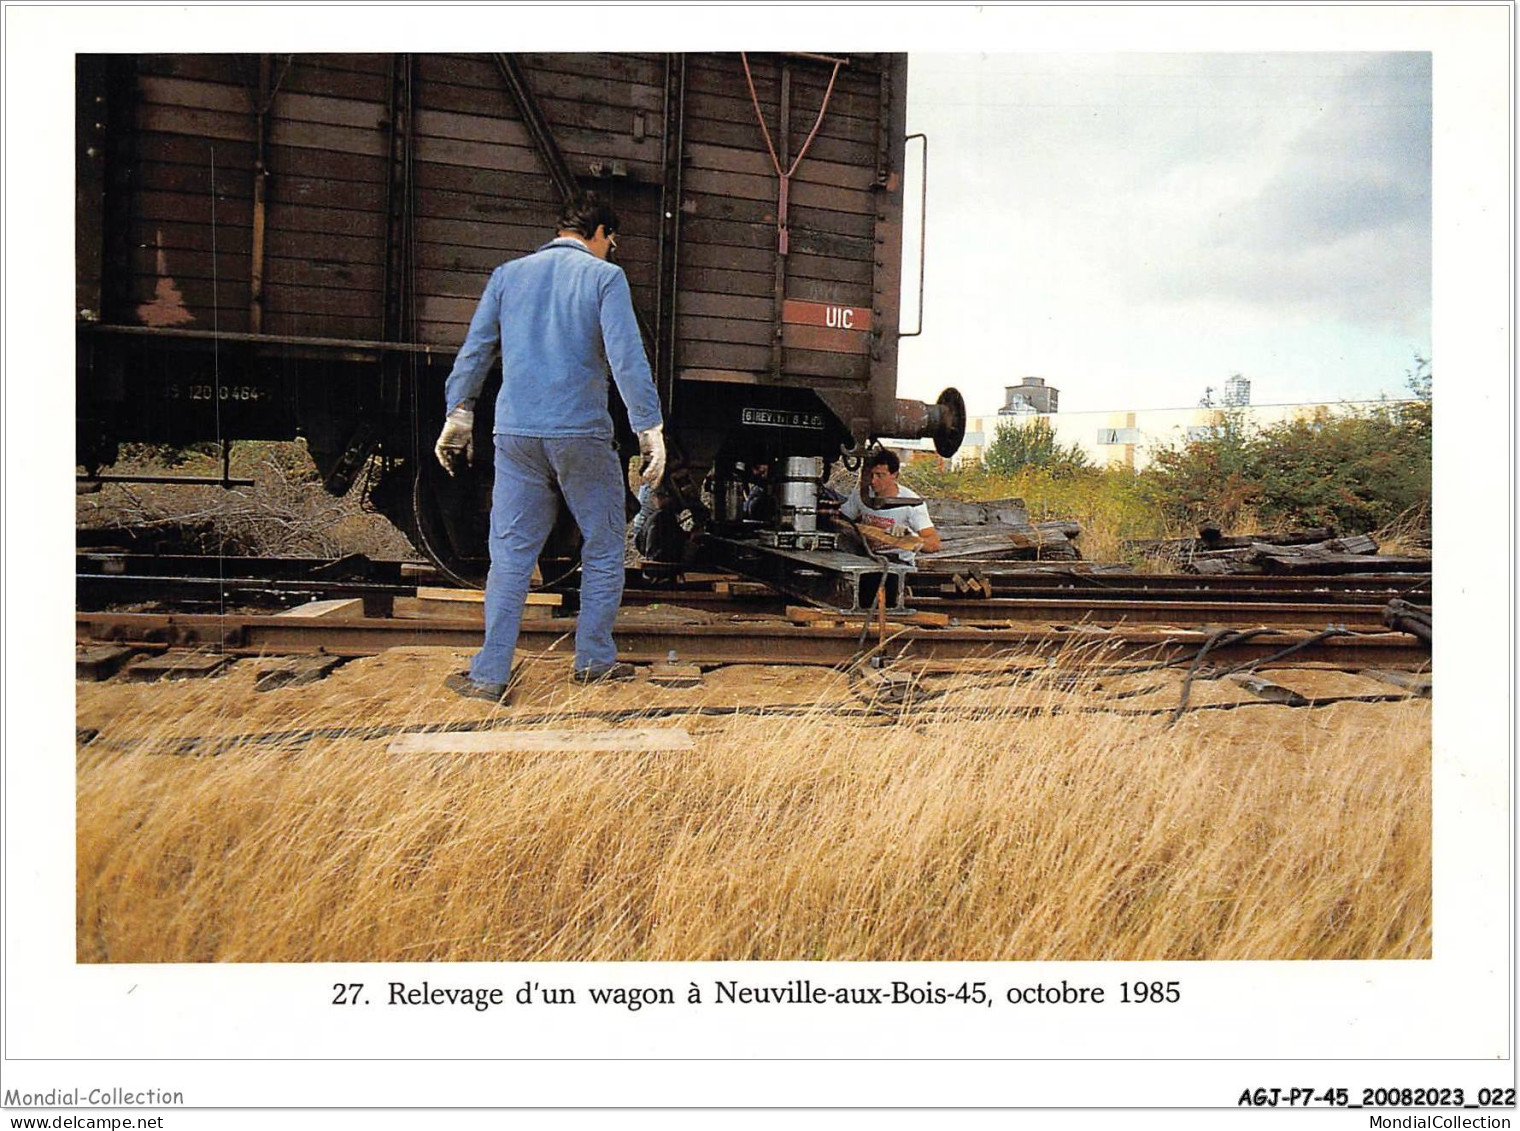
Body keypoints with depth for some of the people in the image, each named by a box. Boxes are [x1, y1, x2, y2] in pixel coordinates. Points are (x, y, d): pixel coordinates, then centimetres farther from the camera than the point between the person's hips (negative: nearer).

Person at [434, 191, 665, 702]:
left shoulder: (509, 274, 13)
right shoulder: (604, 276, 1)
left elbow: (474, 349, 10)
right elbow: (627, 358, -9)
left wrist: (458, 416, 15)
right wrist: (651, 429, -8)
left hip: (516, 434, 4)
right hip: (582, 434, -3)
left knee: (510, 554, 7)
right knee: (603, 549, 11)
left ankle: (490, 674, 6)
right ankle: (594, 660, 16)